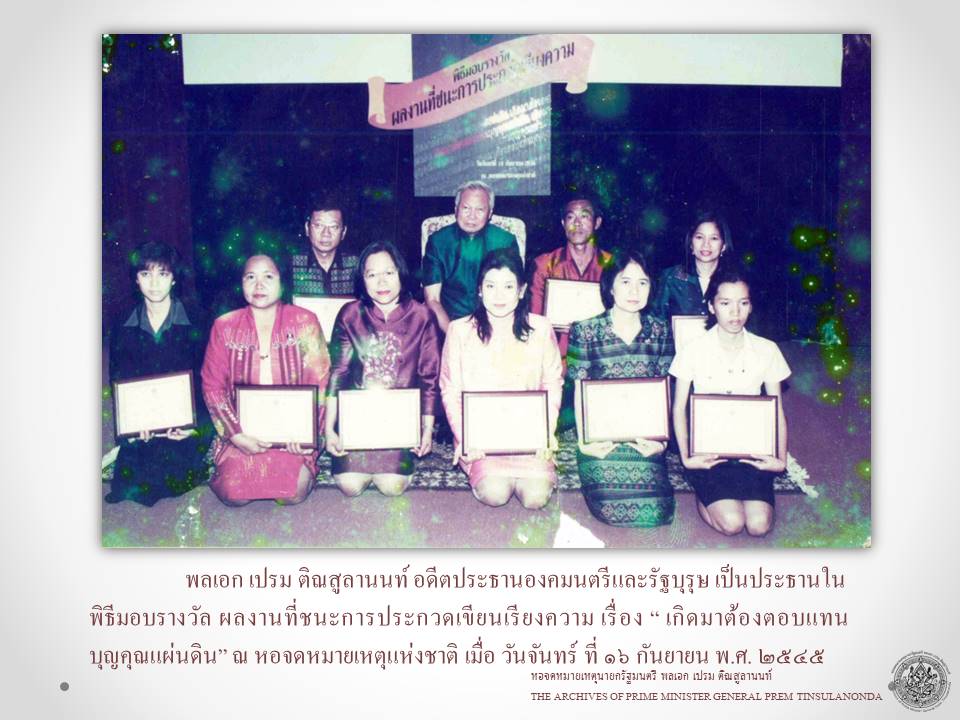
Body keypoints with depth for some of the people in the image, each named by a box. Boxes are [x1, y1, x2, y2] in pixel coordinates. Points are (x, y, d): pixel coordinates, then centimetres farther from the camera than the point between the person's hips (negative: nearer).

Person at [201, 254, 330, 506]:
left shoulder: (304, 322, 1)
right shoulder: (225, 327, 3)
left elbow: (319, 382, -3)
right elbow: (213, 386, 1)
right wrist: (236, 435, -12)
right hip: (242, 431, 1)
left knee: (293, 492, -23)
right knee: (234, 493, -20)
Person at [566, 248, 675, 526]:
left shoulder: (659, 330, 7)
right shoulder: (586, 331, -1)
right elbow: (580, 391, 1)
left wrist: (661, 439, -5)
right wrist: (583, 441, -10)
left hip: (644, 436, 2)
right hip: (600, 437, -2)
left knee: (658, 511, -15)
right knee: (611, 508, -19)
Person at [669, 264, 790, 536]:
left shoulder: (767, 350, 3)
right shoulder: (694, 350, -4)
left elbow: (777, 411, 8)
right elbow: (679, 408, 1)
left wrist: (781, 459, -4)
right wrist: (686, 457, -10)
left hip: (751, 448, 2)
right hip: (706, 449, -2)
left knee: (759, 524, -20)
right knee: (731, 523, -22)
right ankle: (704, 495, 9)